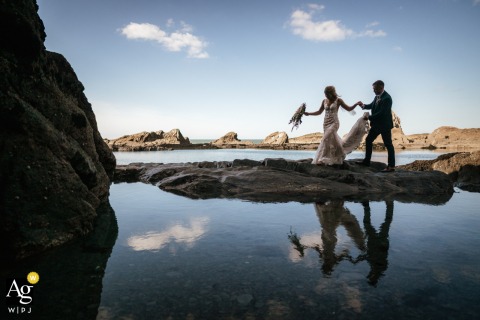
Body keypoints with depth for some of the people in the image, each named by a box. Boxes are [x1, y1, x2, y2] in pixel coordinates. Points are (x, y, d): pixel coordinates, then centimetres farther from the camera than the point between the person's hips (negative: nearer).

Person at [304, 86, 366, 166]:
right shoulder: (324, 101, 7)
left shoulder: (338, 100, -4)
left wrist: (356, 104, -12)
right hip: (326, 123, 5)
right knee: (333, 140, 8)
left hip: (334, 123, -5)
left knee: (326, 139, -19)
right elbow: (319, 112, 16)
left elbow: (349, 109, 3)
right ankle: (338, 158, 21)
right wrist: (308, 113, 8)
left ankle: (324, 159, -13)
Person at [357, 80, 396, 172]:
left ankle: (391, 166, 5)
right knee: (368, 140, 14)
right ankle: (366, 161, 26)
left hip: (385, 125, -9)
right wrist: (364, 106, -2)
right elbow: (372, 105, 16)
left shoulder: (387, 98, -22)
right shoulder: (377, 96, 4)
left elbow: (381, 113, -26)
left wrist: (369, 117, -19)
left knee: (388, 144, -1)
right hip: (376, 124, 9)